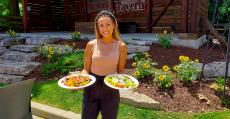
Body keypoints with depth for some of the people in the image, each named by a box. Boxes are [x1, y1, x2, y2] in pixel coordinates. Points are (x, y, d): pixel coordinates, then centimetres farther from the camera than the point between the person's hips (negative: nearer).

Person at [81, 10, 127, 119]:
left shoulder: (121, 46, -5)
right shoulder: (91, 45, -5)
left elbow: (120, 70, 2)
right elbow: (86, 69, 0)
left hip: (111, 91, 0)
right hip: (91, 89, 1)